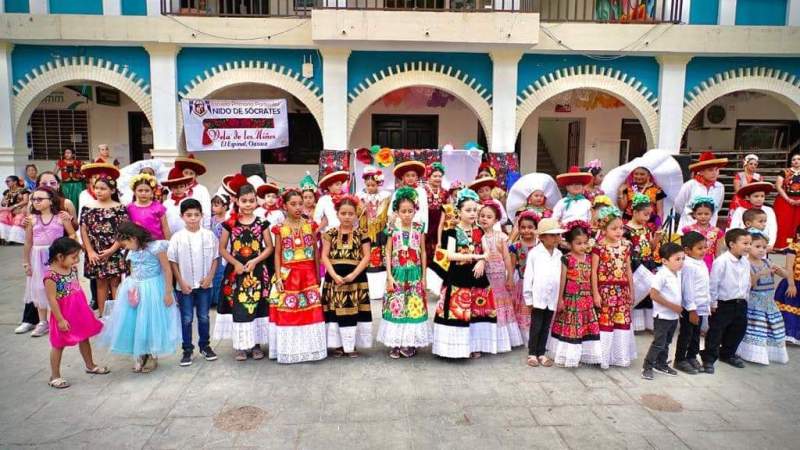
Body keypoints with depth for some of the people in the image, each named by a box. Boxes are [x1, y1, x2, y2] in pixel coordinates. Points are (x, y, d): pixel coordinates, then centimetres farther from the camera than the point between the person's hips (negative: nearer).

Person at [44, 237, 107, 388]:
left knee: (84, 338, 19)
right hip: (63, 315, -7)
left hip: (79, 312, 8)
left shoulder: (73, 269, 0)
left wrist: (86, 307, 16)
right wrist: (60, 319, -20)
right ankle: (55, 376, 21)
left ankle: (90, 365, 37)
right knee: (59, 345, 7)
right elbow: (52, 300, -22)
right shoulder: (51, 276, -23)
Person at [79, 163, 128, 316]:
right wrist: (90, 251, -6)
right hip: (95, 253, 2)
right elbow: (84, 231, 2)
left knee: (115, 283, 2)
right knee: (101, 283, 11)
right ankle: (101, 314, 19)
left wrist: (111, 250, -13)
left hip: (114, 253, -2)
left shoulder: (120, 208, -3)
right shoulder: (87, 207, 4)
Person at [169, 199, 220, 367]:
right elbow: (172, 262, -3)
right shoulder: (177, 237, -6)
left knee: (204, 317, 13)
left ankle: (204, 346, 28)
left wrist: (209, 277, -8)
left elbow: (215, 258, 2)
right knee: (186, 319, 8)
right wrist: (181, 282, -8)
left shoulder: (209, 235, -3)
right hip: (185, 285, -1)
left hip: (204, 284, 1)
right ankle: (187, 350, 19)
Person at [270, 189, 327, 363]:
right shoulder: (280, 229, -1)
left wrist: (317, 276, 6)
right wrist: (278, 278, -6)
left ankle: (310, 348, 16)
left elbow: (316, 252, 7)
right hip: (288, 275, -1)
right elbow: (277, 255, 1)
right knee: (288, 312, 2)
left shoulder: (310, 226, 3)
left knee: (310, 311, 3)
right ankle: (289, 350, 15)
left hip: (308, 275, 1)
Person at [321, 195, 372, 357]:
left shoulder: (361, 234, 2)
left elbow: (366, 256, -2)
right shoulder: (330, 234, 5)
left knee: (354, 310, 0)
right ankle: (338, 344, 16)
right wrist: (334, 275, -13)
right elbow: (325, 256, 1)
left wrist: (353, 274, -14)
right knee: (335, 310, 4)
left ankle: (351, 345, 11)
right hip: (334, 277, 1)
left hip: (356, 277, -1)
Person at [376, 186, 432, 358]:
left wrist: (424, 276, 3)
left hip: (414, 273, 1)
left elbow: (423, 252, 5)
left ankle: (410, 343, 16)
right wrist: (389, 275, -7)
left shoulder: (419, 228, 1)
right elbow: (388, 252, 0)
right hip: (397, 273, -1)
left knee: (414, 306, 4)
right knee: (396, 306, 1)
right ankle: (395, 344, 11)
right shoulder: (392, 229, -2)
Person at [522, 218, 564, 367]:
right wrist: (528, 297, -5)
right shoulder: (534, 253, -6)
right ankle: (532, 353, 18)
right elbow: (528, 276, -5)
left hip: (553, 298, 4)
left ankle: (541, 353, 24)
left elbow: (561, 276, 7)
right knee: (536, 326, 6)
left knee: (546, 327, 13)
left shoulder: (559, 254, 6)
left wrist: (561, 297, 4)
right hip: (538, 297, -4)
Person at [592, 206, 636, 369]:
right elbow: (594, 271, -8)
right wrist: (595, 293, -12)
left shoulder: (625, 246, 7)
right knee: (604, 323, -2)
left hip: (622, 290, 5)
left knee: (623, 323, 10)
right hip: (605, 290, -5)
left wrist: (631, 291, 13)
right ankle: (603, 357, 10)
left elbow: (628, 270, 12)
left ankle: (621, 356, 23)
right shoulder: (599, 247, -8)